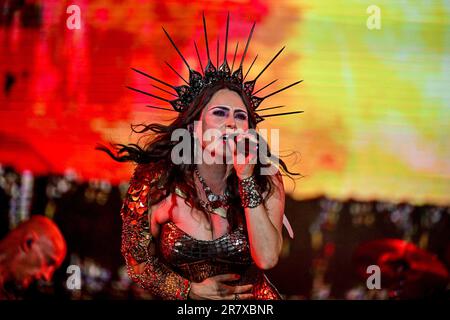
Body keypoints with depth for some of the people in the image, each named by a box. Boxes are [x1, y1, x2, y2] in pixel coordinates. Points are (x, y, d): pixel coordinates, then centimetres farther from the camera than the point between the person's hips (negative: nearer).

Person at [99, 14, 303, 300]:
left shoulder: (265, 180, -6)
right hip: (187, 304, 0)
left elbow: (267, 259, -18)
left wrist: (246, 179, -21)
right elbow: (138, 261, 1)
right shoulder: (158, 182, -9)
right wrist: (192, 291, -10)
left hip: (253, 298, 0)